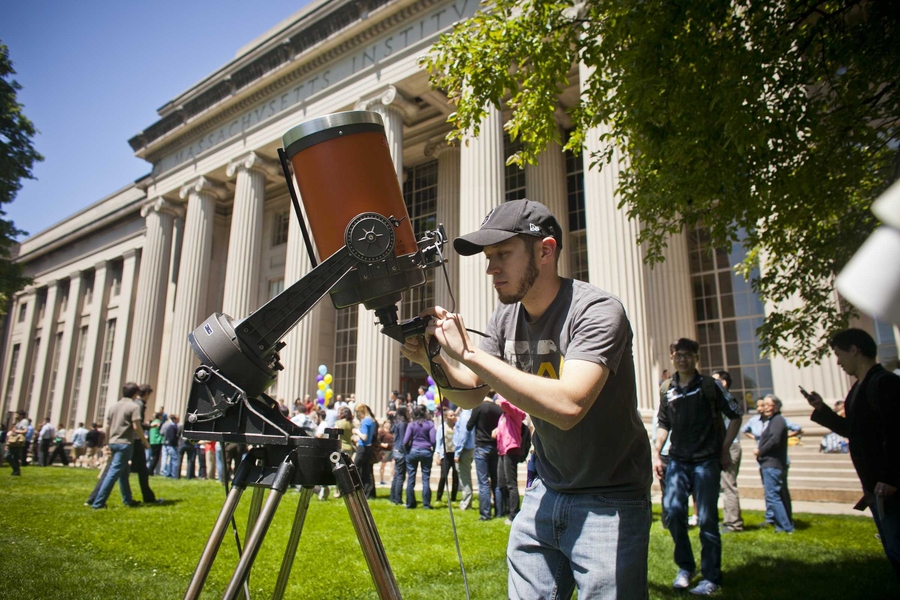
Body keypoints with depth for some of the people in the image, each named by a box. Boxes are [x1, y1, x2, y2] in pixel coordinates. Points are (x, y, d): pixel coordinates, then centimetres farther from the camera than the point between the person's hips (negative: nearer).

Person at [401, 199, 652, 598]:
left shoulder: (597, 311, -22)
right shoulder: (506, 318, -1)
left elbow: (567, 405, -36)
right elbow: (471, 394, 4)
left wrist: (470, 353, -32)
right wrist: (434, 361, -16)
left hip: (609, 501, -6)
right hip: (545, 493, 6)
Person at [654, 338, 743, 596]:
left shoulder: (709, 385, -2)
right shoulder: (666, 389, 7)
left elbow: (735, 415, 4)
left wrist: (725, 449, -1)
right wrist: (656, 453, 9)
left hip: (707, 460, -3)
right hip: (678, 459, 3)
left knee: (707, 518, -1)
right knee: (673, 509, -8)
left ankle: (711, 577, 15)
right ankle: (685, 567, 14)